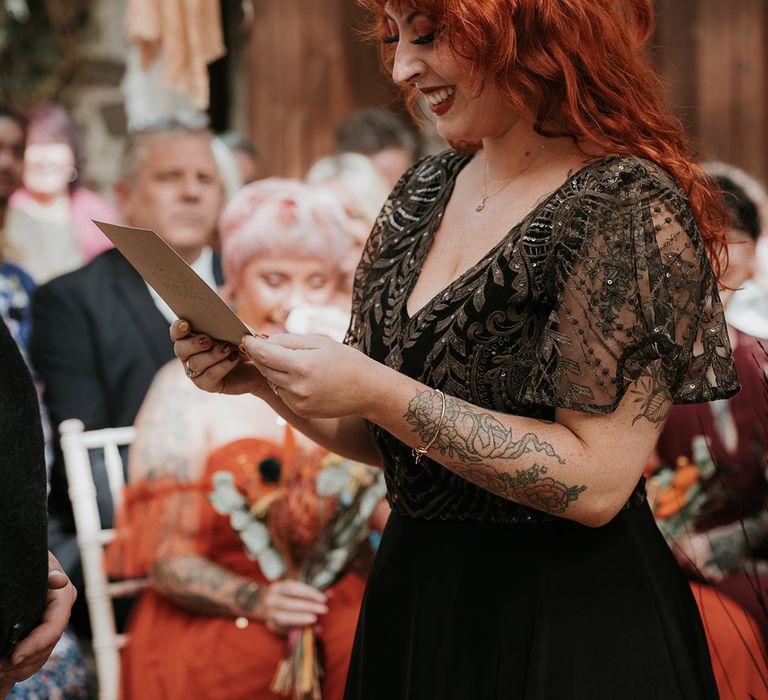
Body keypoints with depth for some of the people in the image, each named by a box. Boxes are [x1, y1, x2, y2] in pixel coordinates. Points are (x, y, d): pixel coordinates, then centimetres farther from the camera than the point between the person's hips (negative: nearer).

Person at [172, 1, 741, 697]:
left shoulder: (632, 208, -17)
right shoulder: (426, 191, 4)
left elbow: (596, 481, -22)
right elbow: (379, 439, 10)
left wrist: (378, 393, -25)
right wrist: (263, 376, -8)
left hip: (564, 634, -6)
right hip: (411, 602, 7)